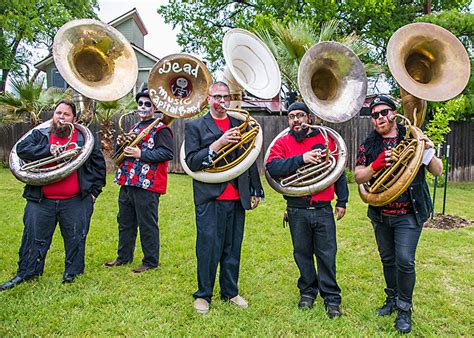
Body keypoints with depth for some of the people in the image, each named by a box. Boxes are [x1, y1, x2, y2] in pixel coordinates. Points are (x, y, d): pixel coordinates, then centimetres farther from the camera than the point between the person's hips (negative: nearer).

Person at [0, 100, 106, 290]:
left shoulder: (85, 138, 6)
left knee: (75, 239, 8)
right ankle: (25, 273, 25)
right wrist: (48, 150, -20)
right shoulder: (39, 135, 9)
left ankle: (72, 272, 24)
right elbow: (22, 149, -8)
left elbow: (99, 164, 8)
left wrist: (95, 190, 3)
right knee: (34, 239, 10)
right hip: (41, 202, 1)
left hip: (75, 202, -1)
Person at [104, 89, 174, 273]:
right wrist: (121, 144, 7)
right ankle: (123, 256, 32)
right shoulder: (134, 127, 20)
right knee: (125, 222, 17)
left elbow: (168, 153, -18)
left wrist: (140, 154, -21)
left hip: (147, 184, -8)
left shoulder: (161, 129, -6)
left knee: (147, 225, 1)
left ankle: (150, 261, 14)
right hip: (127, 183, 9)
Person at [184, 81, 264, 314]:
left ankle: (230, 292, 27)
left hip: (237, 198, 4)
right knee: (208, 248, 0)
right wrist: (218, 144, -17)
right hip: (210, 198, -3)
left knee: (232, 248, 11)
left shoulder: (240, 125, 14)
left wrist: (256, 190, 15)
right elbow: (191, 162, -8)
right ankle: (203, 295, 18)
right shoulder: (195, 126, 4)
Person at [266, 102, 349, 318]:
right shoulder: (282, 143, 5)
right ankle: (307, 292, 30)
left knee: (327, 255, 4)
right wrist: (301, 159, -21)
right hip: (297, 210, 0)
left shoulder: (326, 139, 7)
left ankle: (331, 298, 17)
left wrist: (342, 201, 9)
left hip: (323, 209, 0)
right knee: (302, 253, 12)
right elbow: (272, 167, -13)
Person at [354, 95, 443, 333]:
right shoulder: (369, 145, 3)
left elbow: (438, 171, -1)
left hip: (409, 213, -3)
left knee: (405, 261, -7)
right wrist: (376, 165, -23)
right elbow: (358, 177, -5)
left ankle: (404, 309, 13)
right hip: (380, 214, 3)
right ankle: (392, 298, 35)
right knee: (388, 260, 15)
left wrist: (428, 151, -20)